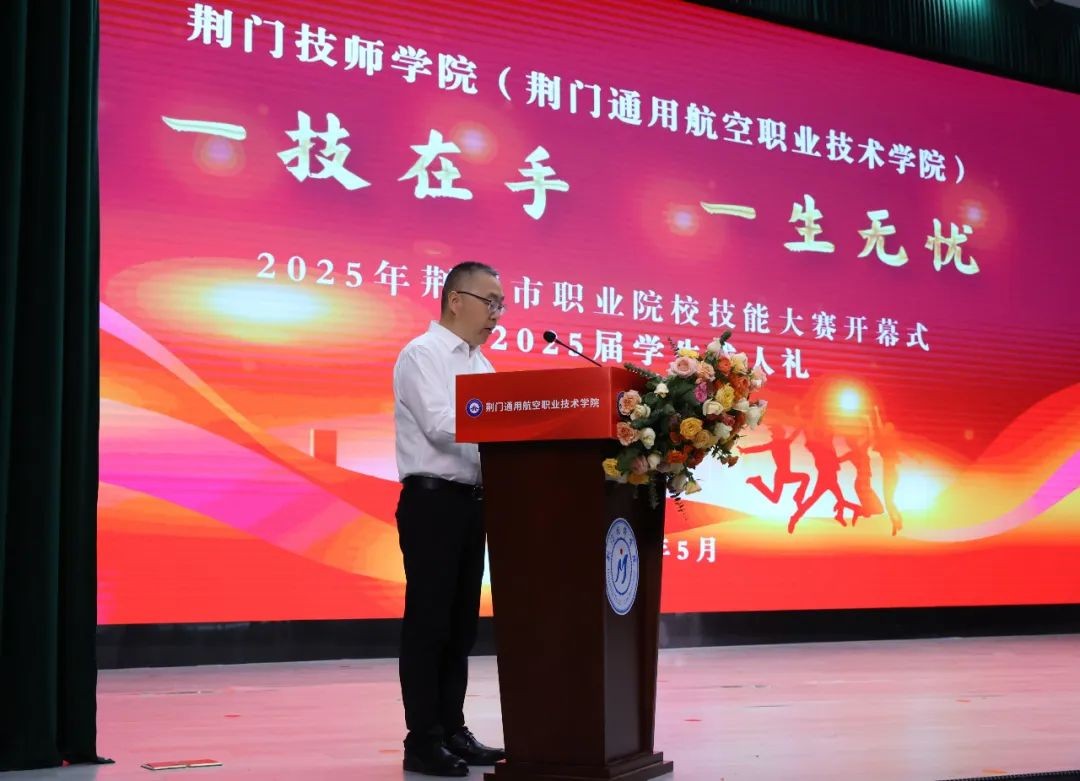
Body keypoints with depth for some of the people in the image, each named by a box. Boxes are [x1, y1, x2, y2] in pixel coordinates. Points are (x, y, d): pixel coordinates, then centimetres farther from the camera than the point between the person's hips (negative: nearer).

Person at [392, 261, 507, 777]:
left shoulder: (480, 365, 17)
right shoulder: (423, 354, -7)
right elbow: (442, 425, -19)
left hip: (471, 502, 8)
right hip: (433, 501, -8)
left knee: (461, 624, 11)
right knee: (429, 622, -4)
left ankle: (452, 731, 19)